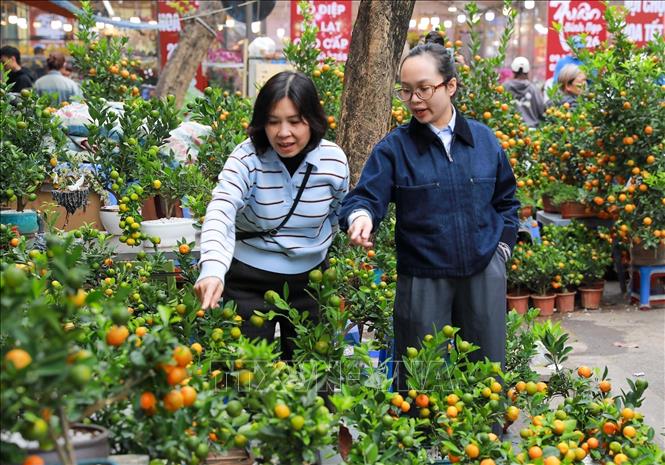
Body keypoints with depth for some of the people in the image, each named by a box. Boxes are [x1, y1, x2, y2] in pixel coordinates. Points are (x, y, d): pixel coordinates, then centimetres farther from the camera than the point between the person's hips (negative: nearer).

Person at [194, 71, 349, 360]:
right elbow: (220, 212, -35)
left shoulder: (334, 160, -9)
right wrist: (213, 268, -50)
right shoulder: (248, 157, -19)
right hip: (249, 280, -3)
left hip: (310, 278, 3)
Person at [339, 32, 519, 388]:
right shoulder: (394, 147, -4)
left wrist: (503, 245, 7)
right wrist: (361, 216, -34)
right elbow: (366, 197, -12)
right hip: (422, 278, -2)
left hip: (484, 273, 2)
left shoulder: (483, 139, 5)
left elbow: (506, 200, 16)